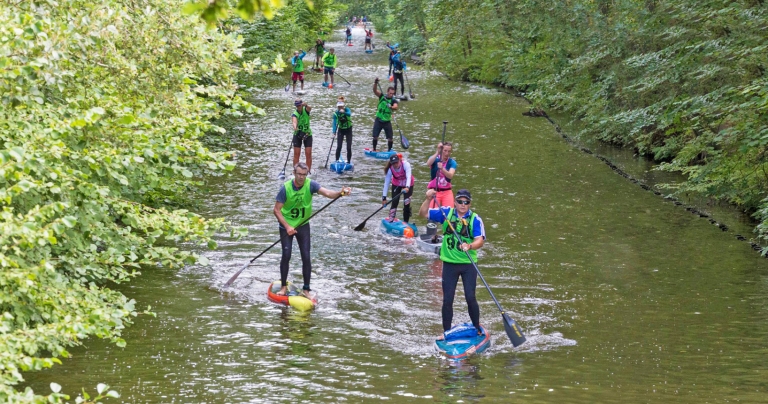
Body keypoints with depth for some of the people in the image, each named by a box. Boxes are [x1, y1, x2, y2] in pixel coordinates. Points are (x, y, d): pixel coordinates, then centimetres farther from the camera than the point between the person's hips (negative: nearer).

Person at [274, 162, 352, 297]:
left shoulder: (310, 185, -13)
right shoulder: (286, 188, -18)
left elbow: (326, 193, -29)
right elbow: (276, 210, -15)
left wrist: (340, 193, -49)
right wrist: (287, 227, -23)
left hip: (303, 225, 2)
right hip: (286, 225, -2)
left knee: (306, 257, -2)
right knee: (286, 256, -7)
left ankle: (306, 289, 8)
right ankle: (284, 286, 9)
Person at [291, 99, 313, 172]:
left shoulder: (305, 110, -8)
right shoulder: (294, 114, -13)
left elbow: (310, 108, -32)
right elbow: (294, 121, -34)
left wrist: (306, 105, -57)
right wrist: (295, 127, -58)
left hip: (307, 134, 1)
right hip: (297, 134, -1)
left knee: (308, 154, -3)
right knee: (296, 154, -2)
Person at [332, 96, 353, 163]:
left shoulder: (347, 110, -19)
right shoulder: (336, 113, -16)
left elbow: (349, 114, -42)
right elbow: (335, 123, -23)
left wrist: (344, 112, -63)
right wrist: (334, 132, -37)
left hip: (348, 130, -1)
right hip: (341, 130, 1)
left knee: (349, 147, -4)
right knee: (339, 147, -8)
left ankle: (349, 161, 8)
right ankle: (337, 161, 2)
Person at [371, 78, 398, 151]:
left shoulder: (393, 100, -8)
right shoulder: (382, 96, -4)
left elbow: (395, 107, -28)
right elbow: (375, 91, -18)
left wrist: (391, 107, -50)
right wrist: (375, 83, -36)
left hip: (387, 121, 0)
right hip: (378, 120, 0)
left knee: (390, 138, -2)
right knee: (375, 136, 0)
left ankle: (389, 151, 14)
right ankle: (374, 150, 17)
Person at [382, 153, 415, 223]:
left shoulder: (406, 164, -33)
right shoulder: (390, 169, -25)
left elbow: (408, 177, -44)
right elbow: (386, 183, -23)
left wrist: (407, 187, -62)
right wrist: (384, 197, -25)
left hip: (408, 184, -1)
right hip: (396, 185, 1)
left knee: (407, 204, -7)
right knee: (394, 203, -8)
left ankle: (405, 222, 4)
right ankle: (390, 220, 2)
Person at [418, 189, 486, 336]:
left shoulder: (475, 219, -6)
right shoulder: (446, 213, 1)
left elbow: (480, 241, -15)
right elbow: (423, 213, 3)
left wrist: (469, 246, -35)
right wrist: (428, 199, -14)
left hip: (468, 264, -2)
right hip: (449, 264, 2)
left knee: (470, 298, -7)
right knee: (447, 300, 4)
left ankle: (477, 329, 12)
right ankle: (446, 332, 15)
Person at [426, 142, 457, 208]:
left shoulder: (452, 162, 1)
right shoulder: (435, 159, 0)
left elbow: (450, 176, -19)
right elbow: (428, 164, -25)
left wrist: (442, 169, -37)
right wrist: (438, 152, -33)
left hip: (447, 192, 1)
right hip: (434, 190, -1)